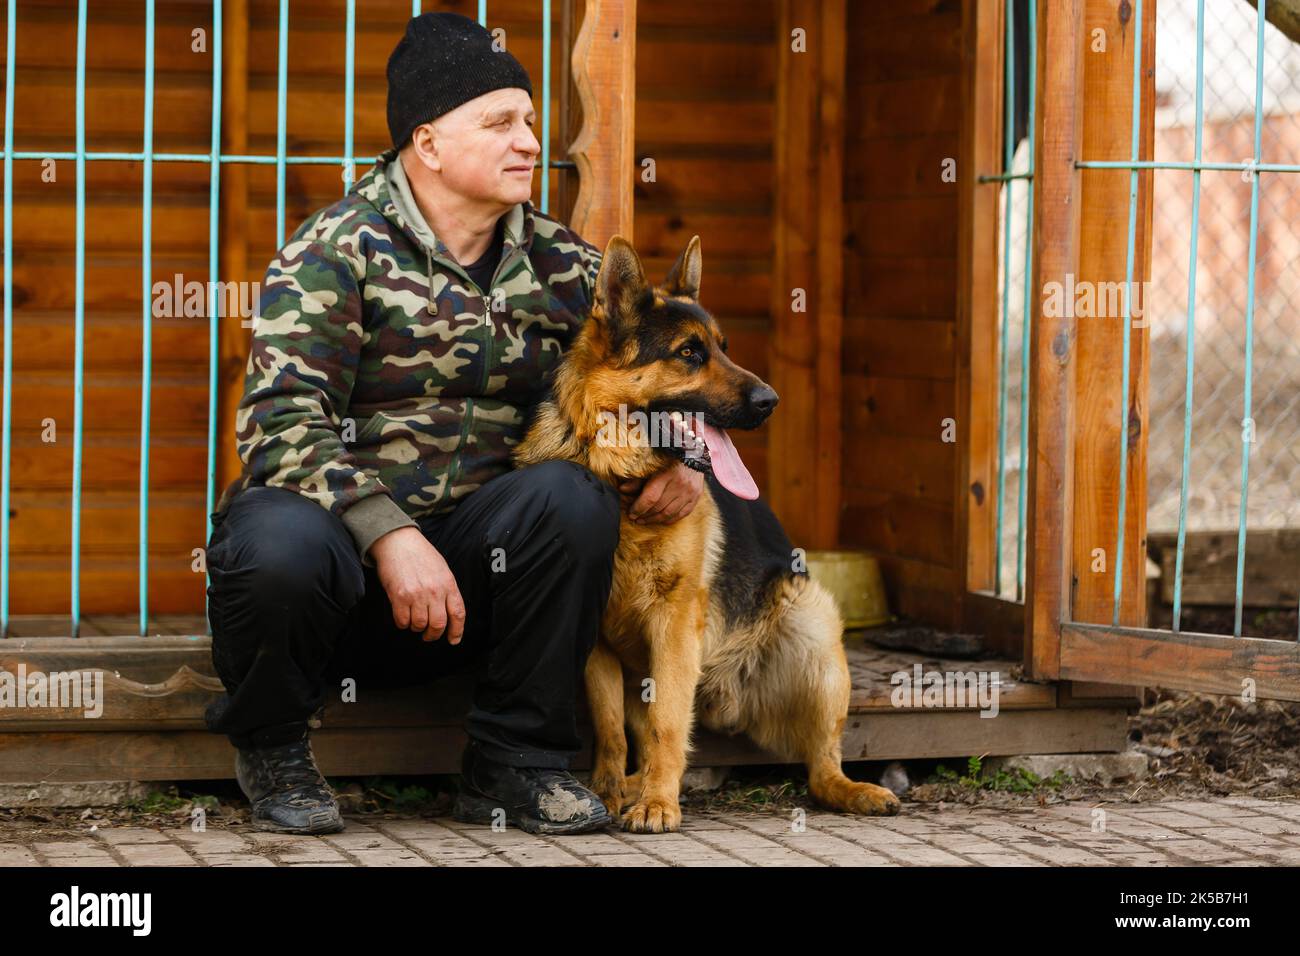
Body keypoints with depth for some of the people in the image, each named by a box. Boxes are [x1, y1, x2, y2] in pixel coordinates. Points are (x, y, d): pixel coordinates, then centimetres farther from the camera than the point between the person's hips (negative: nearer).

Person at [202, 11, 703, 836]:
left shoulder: (559, 264, 8)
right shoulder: (337, 250, -8)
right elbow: (283, 423, -19)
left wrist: (668, 470, -9)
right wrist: (389, 535, -31)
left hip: (471, 547, 4)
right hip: (336, 527, -4)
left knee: (570, 497, -26)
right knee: (280, 544, -38)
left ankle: (518, 761, -7)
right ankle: (272, 746, -4)